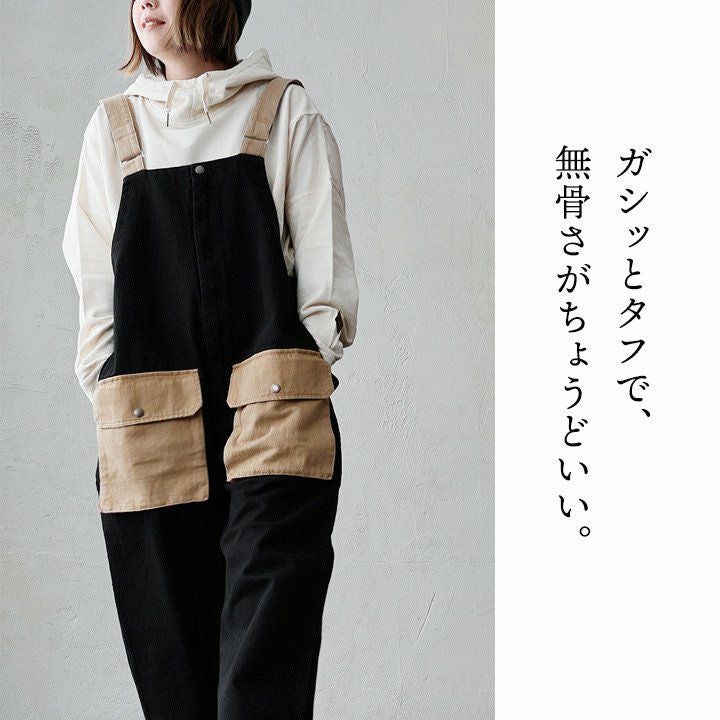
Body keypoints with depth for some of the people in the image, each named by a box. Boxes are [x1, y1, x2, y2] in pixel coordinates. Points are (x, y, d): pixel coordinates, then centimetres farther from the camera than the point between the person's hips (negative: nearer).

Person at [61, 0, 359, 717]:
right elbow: (95, 282, 17)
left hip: (273, 417, -2)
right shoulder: (113, 126, 18)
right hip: (150, 430, 3)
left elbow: (324, 268, 7)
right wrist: (112, 397, 6)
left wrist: (291, 390, -2)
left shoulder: (286, 112, 10)